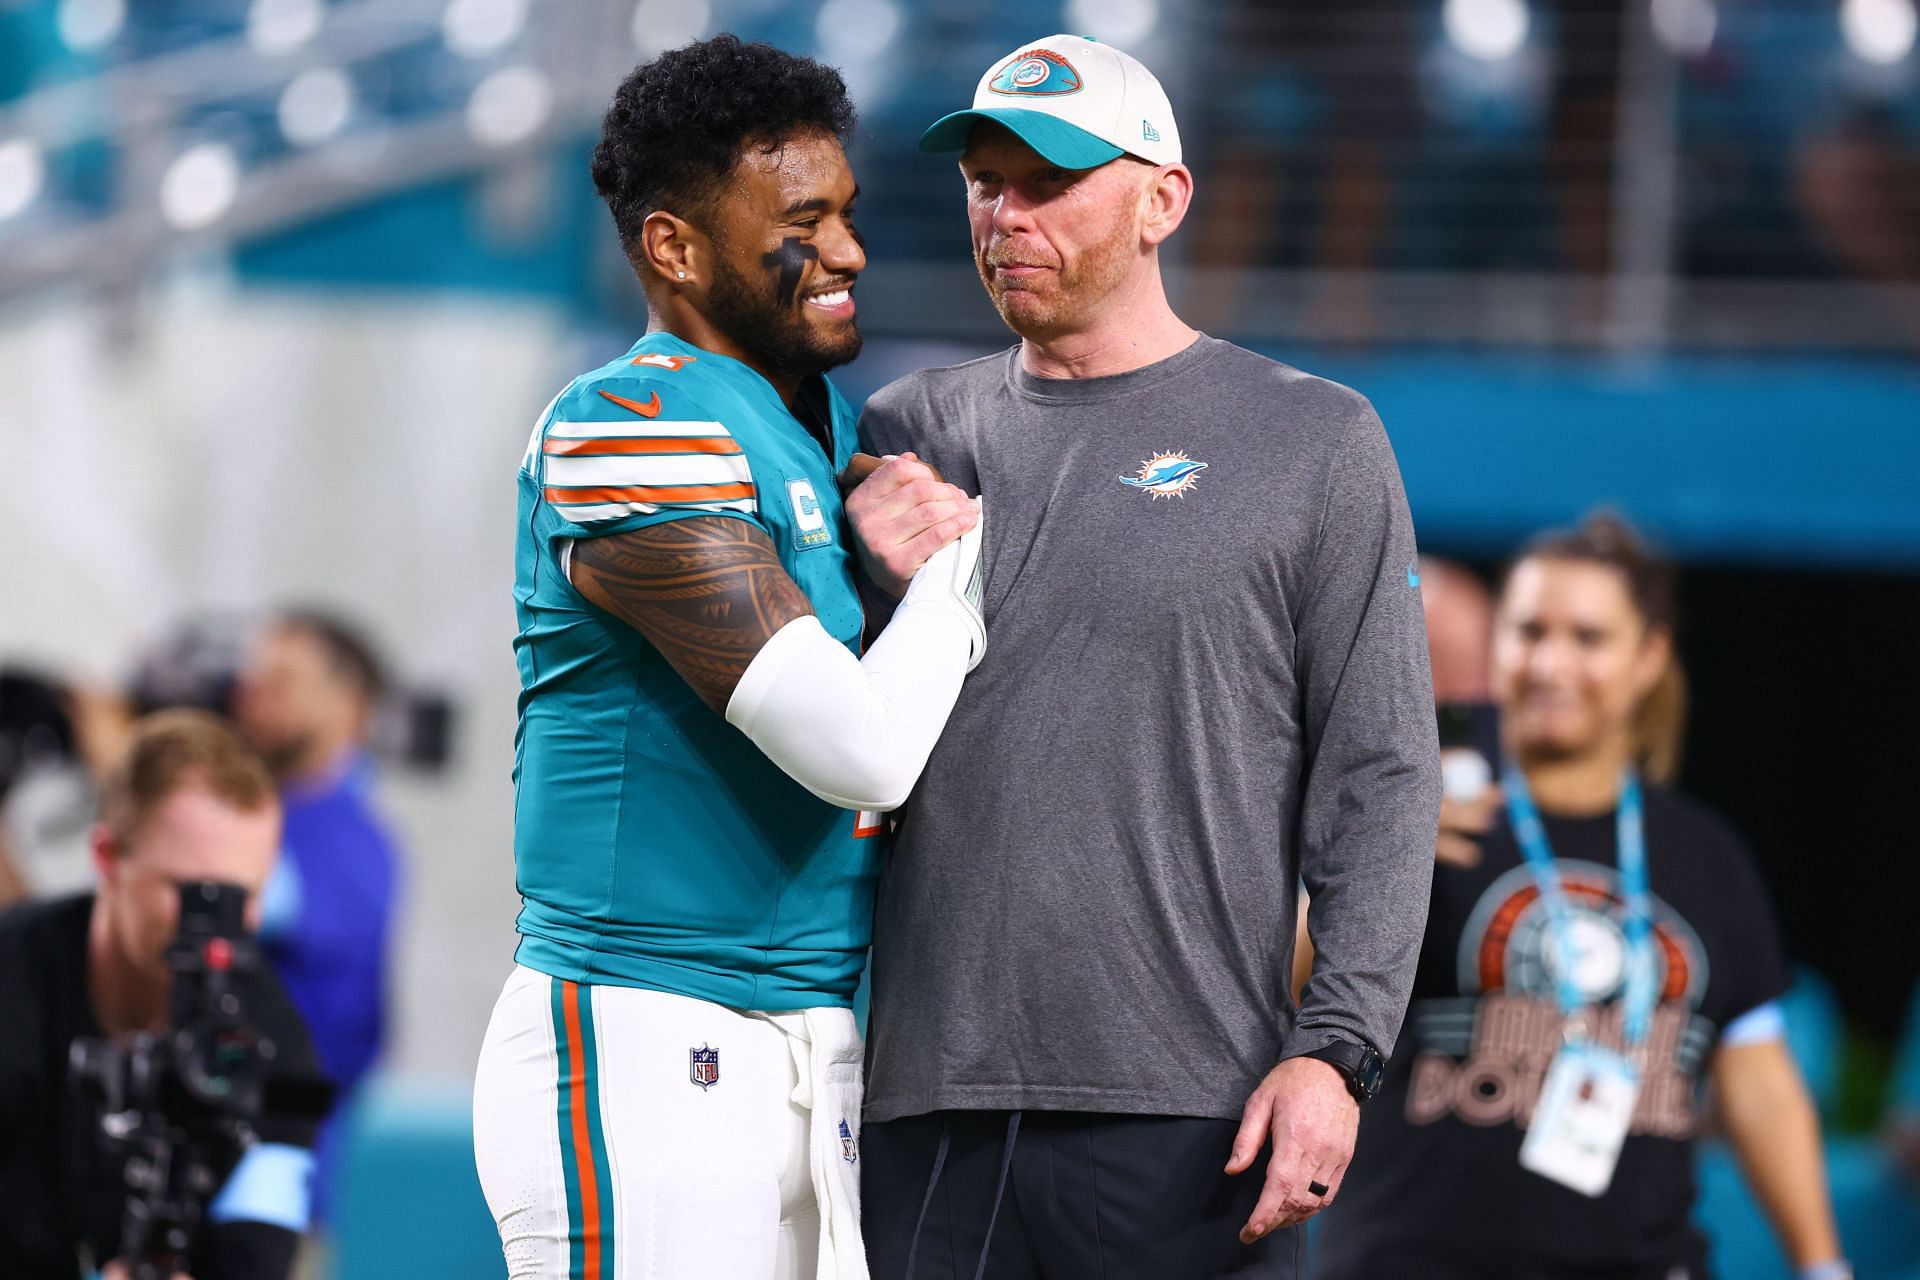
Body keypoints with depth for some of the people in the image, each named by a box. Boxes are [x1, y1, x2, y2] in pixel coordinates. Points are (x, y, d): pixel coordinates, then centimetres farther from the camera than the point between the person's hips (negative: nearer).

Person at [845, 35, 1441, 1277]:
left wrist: (1333, 1048, -11)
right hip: (929, 1105, 3)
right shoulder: (911, 431, 15)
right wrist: (889, 596, -4)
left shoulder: (1312, 441, 5)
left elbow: (1381, 779, 0)